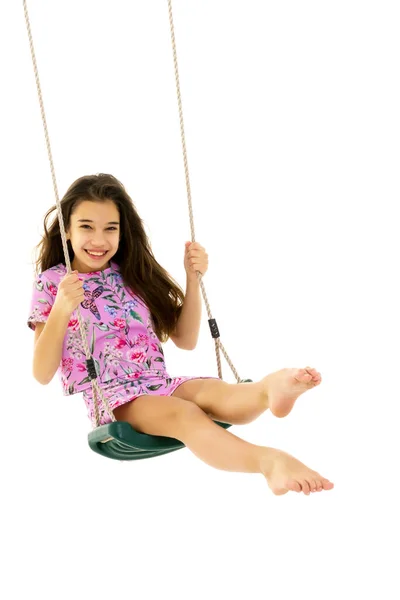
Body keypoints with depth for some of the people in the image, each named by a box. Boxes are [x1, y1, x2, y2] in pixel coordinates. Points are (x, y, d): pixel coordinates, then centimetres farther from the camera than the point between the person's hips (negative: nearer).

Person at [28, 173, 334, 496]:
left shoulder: (135, 274, 13)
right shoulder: (51, 283, 2)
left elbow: (185, 340, 14)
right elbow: (42, 374, -3)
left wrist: (193, 279, 0)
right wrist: (61, 311, -19)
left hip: (161, 385, 4)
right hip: (111, 400, -4)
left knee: (216, 392, -32)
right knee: (184, 414, -37)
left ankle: (272, 389, -64)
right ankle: (270, 460, -61)